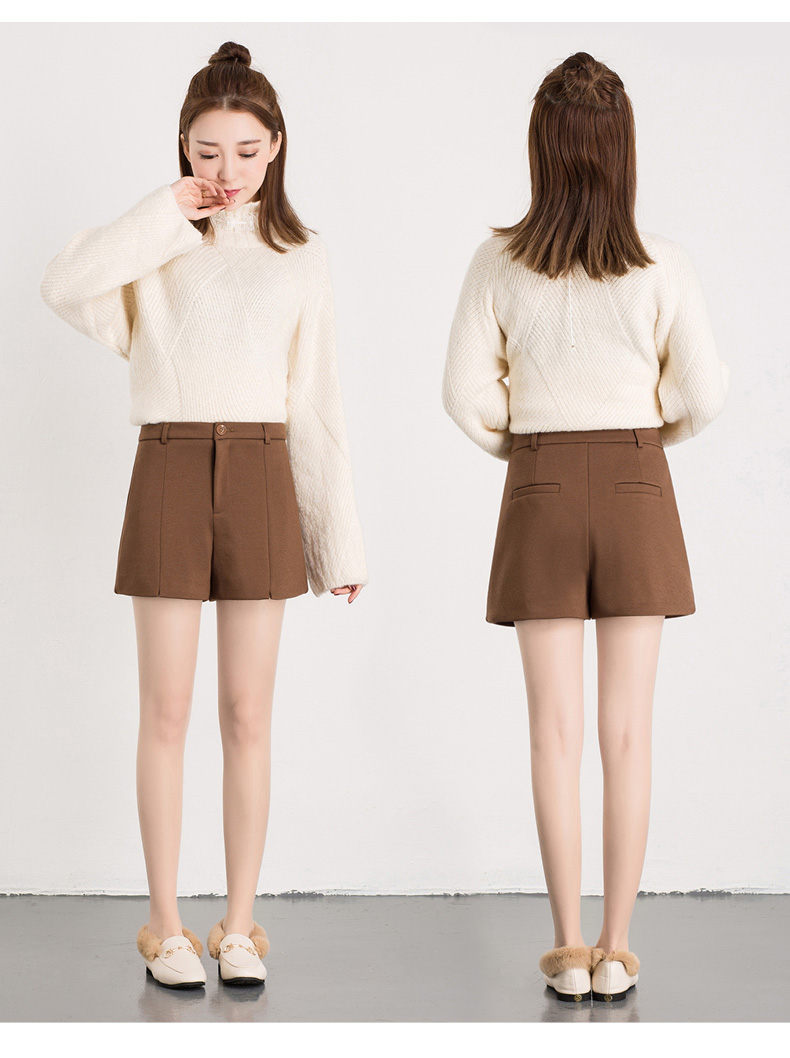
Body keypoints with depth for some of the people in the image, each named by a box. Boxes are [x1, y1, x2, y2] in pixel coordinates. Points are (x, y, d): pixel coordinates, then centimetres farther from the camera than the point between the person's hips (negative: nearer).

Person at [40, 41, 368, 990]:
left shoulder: (300, 257, 9)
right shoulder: (156, 243, 4)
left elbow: (317, 407, 9)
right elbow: (63, 286, -18)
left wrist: (341, 538, 6)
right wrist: (169, 216, -13)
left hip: (261, 479, 1)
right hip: (170, 473, -1)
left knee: (247, 715, 5)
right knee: (167, 713, 2)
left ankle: (239, 924, 15)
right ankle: (165, 924, 13)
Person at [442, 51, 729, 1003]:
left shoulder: (499, 264, -7)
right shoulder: (662, 267, -8)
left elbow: (466, 392, -4)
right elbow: (703, 391, -3)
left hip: (541, 492, 0)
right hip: (635, 485, 0)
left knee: (556, 729, 6)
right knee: (627, 730, 6)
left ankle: (568, 948, 9)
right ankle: (616, 948, 11)